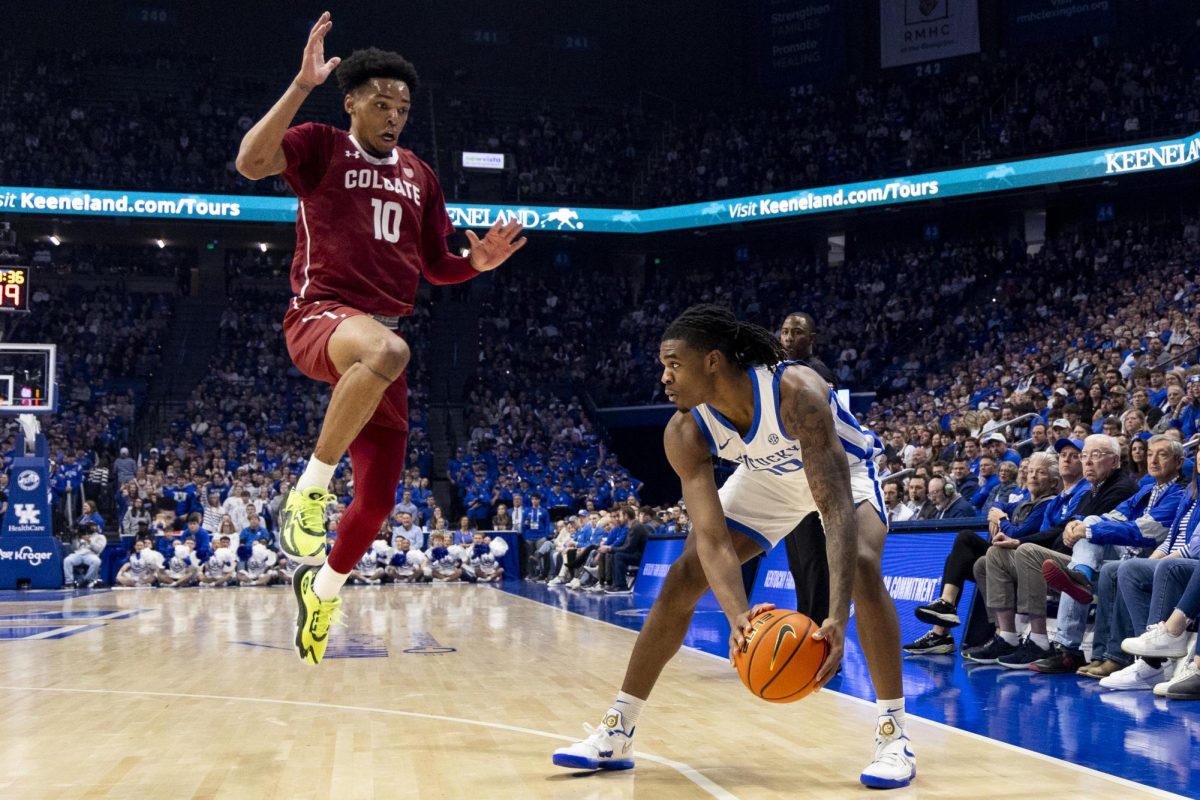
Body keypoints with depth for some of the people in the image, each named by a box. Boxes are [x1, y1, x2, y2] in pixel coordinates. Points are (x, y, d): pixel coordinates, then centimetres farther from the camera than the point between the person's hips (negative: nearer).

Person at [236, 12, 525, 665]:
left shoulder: (419, 176, 19)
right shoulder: (321, 147, 3)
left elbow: (436, 267, 23)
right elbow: (250, 162, -16)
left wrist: (478, 261, 2)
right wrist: (303, 85, -21)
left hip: (381, 338, 6)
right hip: (320, 315, -6)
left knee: (377, 500, 2)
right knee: (387, 350, -43)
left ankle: (323, 587, 32)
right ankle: (309, 488, -27)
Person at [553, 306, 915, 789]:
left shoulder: (796, 392, -42)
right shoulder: (684, 434, -28)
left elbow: (836, 508, -47)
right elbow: (712, 538, -30)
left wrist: (837, 618, -57)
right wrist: (737, 615, -49)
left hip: (841, 467, -4)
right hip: (768, 477, 4)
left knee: (863, 566, -31)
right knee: (683, 578, -6)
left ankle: (894, 735, -16)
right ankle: (615, 734, 5)